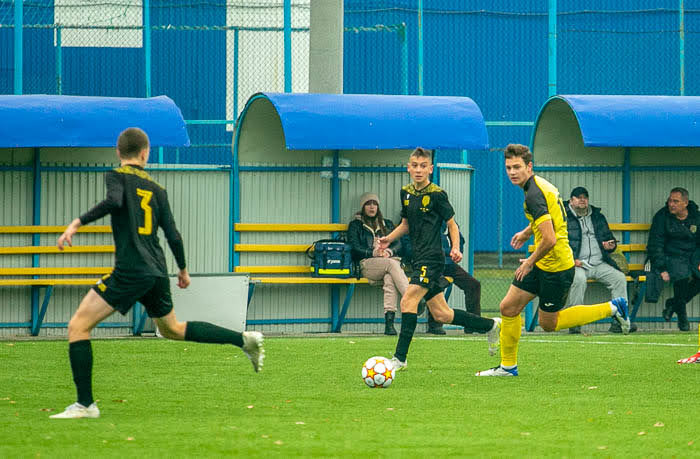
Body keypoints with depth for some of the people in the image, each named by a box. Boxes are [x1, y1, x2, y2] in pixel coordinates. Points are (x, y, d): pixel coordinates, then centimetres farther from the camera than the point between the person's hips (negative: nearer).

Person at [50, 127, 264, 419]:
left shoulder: (117, 176, 1)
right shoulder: (156, 189, 16)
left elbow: (114, 201, -22)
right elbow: (173, 236, 13)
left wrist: (77, 223, -21)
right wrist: (183, 270, 27)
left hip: (130, 271, -7)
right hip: (157, 272, 7)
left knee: (78, 325, -4)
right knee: (173, 329, 30)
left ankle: (85, 404, -12)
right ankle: (244, 340, 25)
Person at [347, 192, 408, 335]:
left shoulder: (387, 224, 29)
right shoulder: (355, 225, 19)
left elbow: (398, 244, 15)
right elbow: (354, 248, 4)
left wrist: (389, 251, -9)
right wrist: (373, 253, -13)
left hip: (390, 259, 2)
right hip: (367, 264, -2)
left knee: (390, 278, -37)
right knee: (392, 264, -37)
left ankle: (389, 322, -50)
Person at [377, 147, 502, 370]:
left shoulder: (436, 194, -8)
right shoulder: (406, 193, 12)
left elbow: (451, 224, -2)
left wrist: (455, 248, -17)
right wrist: (389, 238, 8)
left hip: (432, 258, -8)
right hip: (420, 258, 8)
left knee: (408, 301, -18)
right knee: (441, 314, 11)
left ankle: (400, 358, -18)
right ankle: (491, 326, 28)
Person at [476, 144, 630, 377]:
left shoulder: (534, 194, -24)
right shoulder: (538, 184, 7)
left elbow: (550, 239, -29)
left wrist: (530, 262, -15)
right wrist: (527, 232, 32)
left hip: (555, 267, -10)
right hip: (542, 265, 10)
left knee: (549, 323, 6)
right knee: (508, 307, 7)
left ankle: (612, 308, 13)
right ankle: (508, 366, 17)